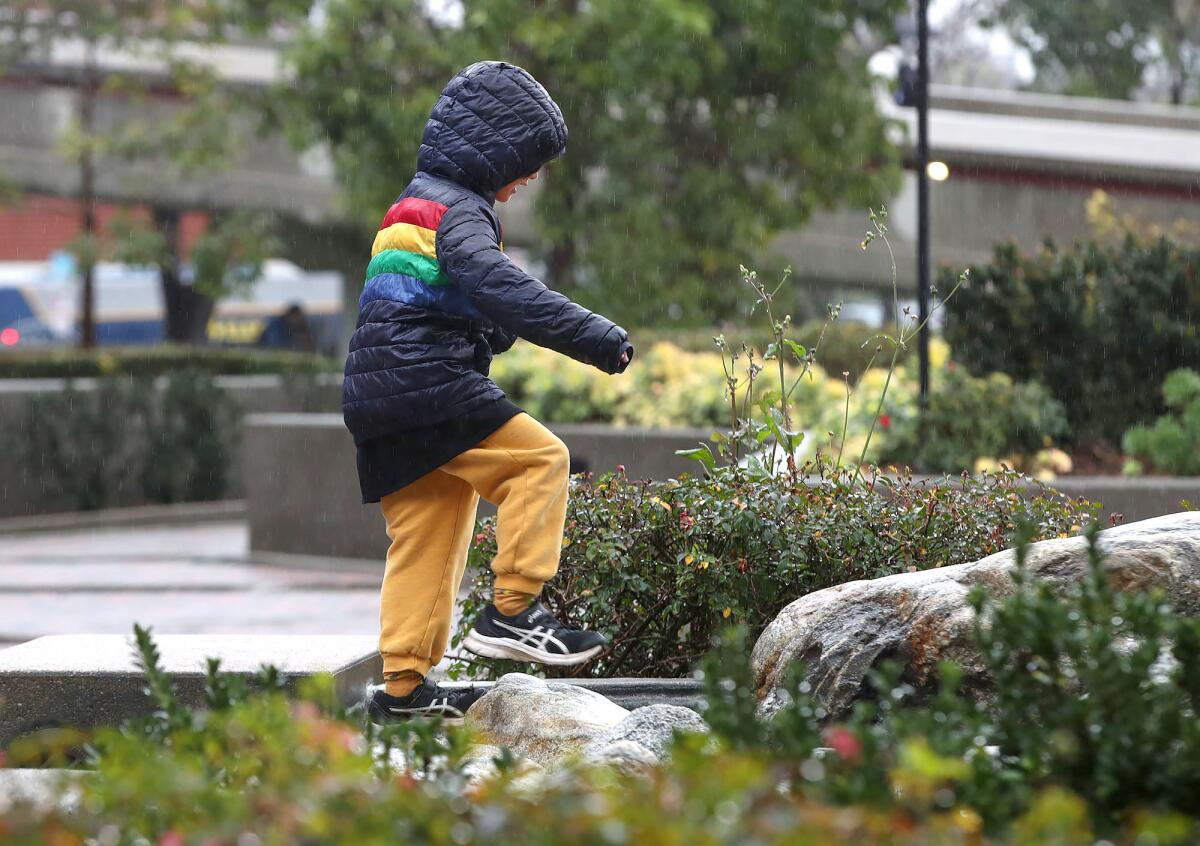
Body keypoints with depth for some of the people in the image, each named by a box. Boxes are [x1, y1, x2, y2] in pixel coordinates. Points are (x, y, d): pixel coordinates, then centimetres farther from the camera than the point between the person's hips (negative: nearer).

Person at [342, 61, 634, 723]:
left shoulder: (422, 202, 24)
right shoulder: (456, 210, -9)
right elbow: (499, 288, -26)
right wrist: (595, 338, -31)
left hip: (382, 404, 10)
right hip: (429, 385, -10)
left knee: (427, 540, 12)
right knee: (539, 458, -9)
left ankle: (403, 686, 13)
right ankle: (512, 612, -12)